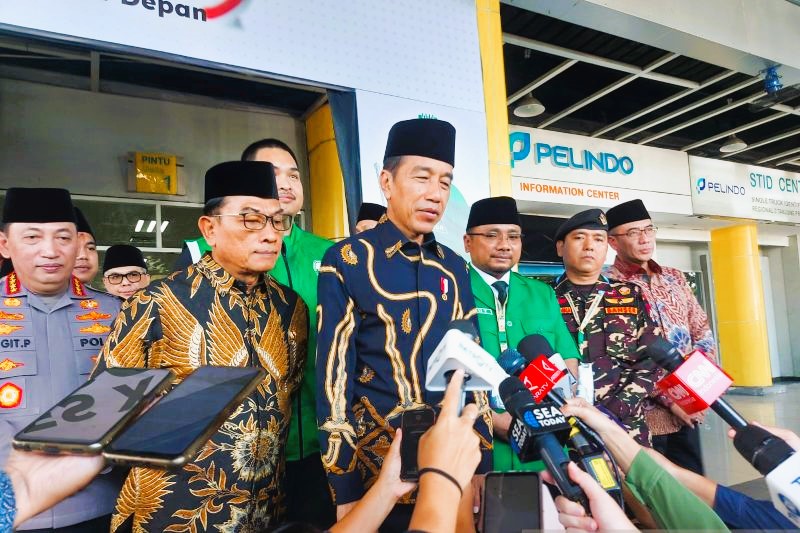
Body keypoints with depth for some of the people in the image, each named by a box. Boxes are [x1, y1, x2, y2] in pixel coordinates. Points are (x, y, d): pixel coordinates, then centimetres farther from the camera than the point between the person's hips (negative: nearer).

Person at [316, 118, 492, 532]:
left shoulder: (454, 267, 5)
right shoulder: (346, 261, -10)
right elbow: (334, 375, -11)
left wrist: (480, 465, 7)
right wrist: (344, 490, -10)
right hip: (375, 466, -4)